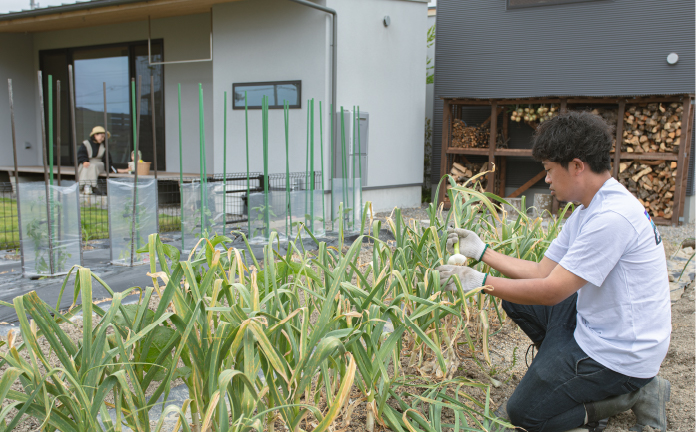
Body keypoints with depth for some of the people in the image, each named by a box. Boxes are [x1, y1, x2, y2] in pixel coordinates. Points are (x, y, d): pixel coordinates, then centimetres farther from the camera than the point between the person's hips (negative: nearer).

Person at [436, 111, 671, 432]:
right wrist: (482, 251, 6)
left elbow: (552, 291, -25)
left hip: (620, 354, -9)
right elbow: (543, 272, 7)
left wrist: (481, 282, -17)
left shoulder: (612, 217, -27)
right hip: (599, 325, 9)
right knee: (516, 299, 10)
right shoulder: (587, 211, 5)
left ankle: (635, 395, 3)